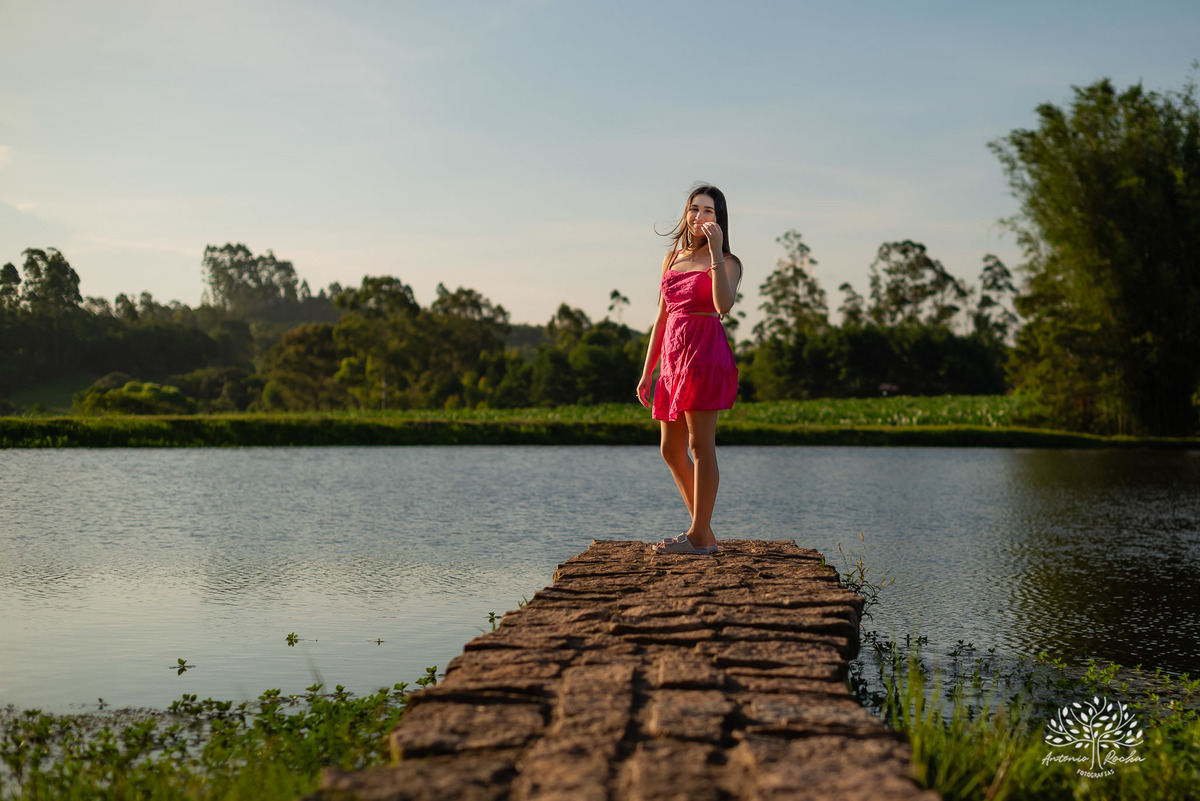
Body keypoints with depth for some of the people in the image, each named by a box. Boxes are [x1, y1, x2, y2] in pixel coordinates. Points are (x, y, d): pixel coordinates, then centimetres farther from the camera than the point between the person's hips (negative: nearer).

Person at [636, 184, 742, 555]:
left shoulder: (727, 262, -1)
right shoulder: (673, 258, 17)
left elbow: (724, 306, -23)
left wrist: (715, 250, -22)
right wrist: (647, 371, 16)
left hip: (705, 352, -7)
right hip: (673, 356, 7)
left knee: (700, 446, -5)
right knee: (671, 450, 9)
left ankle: (699, 537, 2)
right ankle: (704, 532, 20)